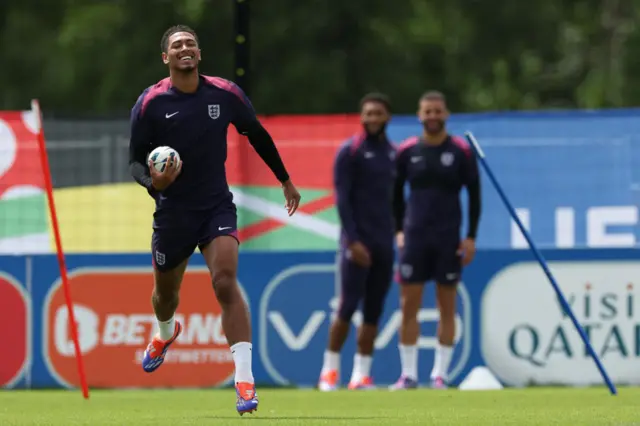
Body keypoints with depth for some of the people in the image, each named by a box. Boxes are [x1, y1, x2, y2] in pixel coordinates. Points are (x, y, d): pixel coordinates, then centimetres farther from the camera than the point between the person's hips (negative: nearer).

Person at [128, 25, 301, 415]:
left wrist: (285, 179, 20)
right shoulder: (150, 103, -7)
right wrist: (153, 181, -25)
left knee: (226, 282, -21)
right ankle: (166, 333, 56)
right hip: (173, 211, 1)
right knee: (166, 291, 18)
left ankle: (245, 380, -25)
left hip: (217, 207, -1)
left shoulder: (226, 94, -3)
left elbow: (258, 135, 13)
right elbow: (136, 160, -3)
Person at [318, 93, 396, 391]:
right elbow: (342, 199, -10)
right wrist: (353, 240, -17)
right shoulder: (350, 151, -5)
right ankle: (330, 369, 3)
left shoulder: (393, 153, 13)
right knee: (348, 307, -8)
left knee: (374, 312, 3)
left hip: (384, 243, 6)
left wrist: (399, 234, 9)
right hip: (358, 241, -6)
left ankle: (361, 374, 6)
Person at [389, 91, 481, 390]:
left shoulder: (461, 151, -1)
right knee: (409, 306, -2)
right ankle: (408, 374, 3)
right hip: (415, 237, 1)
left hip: (449, 239, -1)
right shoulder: (406, 151, 4)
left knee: (447, 308, 2)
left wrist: (471, 237, -4)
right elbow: (396, 193, 12)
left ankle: (440, 374, 7)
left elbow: (474, 194, 2)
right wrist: (399, 230, 4)